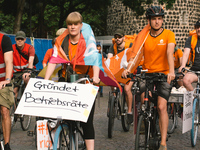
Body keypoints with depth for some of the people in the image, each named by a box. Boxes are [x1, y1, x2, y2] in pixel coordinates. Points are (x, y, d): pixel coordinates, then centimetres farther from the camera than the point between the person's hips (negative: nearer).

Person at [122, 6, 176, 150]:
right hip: (147, 74, 2)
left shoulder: (169, 34, -4)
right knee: (144, 102, -15)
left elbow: (169, 53, -20)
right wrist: (128, 68, -28)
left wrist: (171, 71, -36)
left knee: (161, 107, -13)